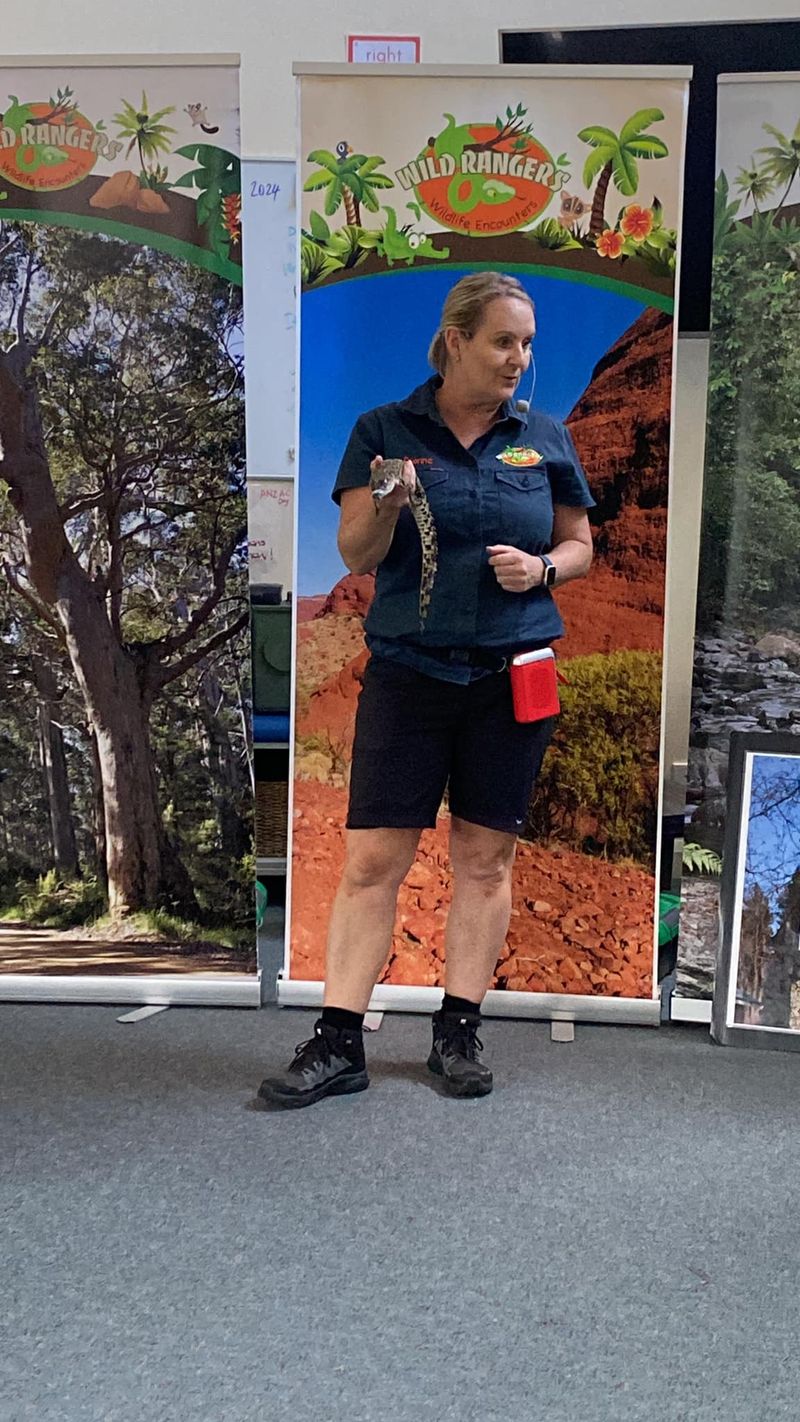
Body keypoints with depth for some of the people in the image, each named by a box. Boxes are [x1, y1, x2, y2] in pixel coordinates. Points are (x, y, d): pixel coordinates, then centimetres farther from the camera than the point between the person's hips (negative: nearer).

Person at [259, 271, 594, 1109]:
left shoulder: (545, 440, 8)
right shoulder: (384, 431, 2)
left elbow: (579, 546, 14)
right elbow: (354, 555, -1)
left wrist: (542, 568, -8)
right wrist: (387, 506, -21)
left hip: (512, 677, 2)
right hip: (406, 672, -1)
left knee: (484, 857, 6)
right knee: (372, 858, -3)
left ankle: (459, 1033, 17)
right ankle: (338, 1044, 3)